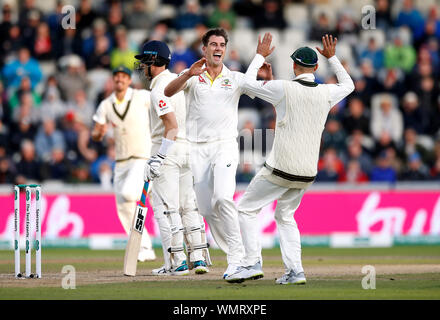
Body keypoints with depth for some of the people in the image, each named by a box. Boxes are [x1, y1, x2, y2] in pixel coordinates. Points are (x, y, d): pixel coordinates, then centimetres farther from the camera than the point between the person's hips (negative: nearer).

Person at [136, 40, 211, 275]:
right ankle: (199, 258, 9)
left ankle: (177, 262, -8)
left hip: (169, 151, -9)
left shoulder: (159, 90, -14)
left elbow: (172, 126, -22)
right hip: (189, 149, 9)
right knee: (189, 206, 12)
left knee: (166, 208, -5)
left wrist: (158, 158, -23)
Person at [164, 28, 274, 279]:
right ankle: (235, 256, 16)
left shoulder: (235, 79, 8)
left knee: (223, 198, -23)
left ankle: (237, 257, -22)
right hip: (197, 150, 2)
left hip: (225, 146, -2)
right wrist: (188, 74, -29)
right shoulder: (193, 77, 6)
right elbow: (169, 92, -11)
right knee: (207, 209, 3)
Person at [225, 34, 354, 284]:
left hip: (281, 170, -6)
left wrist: (260, 56, 16)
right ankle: (295, 271, 8)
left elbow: (247, 83, 1)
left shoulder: (284, 88, -11)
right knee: (285, 216, 21)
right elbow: (348, 85, 26)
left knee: (247, 208, 5)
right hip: (307, 173, 6)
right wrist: (332, 58, 30)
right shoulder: (326, 93, 3)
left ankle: (253, 263, -7)